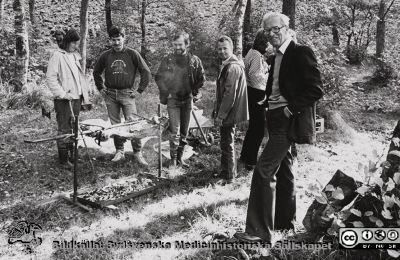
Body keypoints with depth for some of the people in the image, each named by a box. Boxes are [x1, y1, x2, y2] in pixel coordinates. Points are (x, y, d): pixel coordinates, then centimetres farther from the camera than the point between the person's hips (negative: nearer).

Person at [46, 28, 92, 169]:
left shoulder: (75, 56, 15)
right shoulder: (57, 56, -9)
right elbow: (50, 78, -14)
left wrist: (85, 93, 14)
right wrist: (62, 94, -19)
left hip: (76, 98, 7)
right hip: (64, 100, -7)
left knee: (74, 128, 13)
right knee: (64, 129, -3)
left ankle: (71, 154, 24)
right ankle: (63, 159, 5)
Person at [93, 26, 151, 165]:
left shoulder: (132, 54, -2)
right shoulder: (106, 56, 6)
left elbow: (146, 72, 0)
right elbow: (96, 72, 21)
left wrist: (139, 90, -2)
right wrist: (101, 88, 13)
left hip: (127, 93, -3)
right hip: (110, 94, 3)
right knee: (115, 124, 7)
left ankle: (138, 152, -1)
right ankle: (119, 151, 18)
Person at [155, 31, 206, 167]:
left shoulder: (194, 60, 0)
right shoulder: (167, 60, -2)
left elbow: (201, 79, 10)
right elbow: (158, 77, 7)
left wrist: (194, 92, 3)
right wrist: (166, 93, -1)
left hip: (187, 100, 2)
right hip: (173, 99, -2)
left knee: (184, 132, 9)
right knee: (175, 131, -9)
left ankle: (180, 157, 21)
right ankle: (173, 159, 0)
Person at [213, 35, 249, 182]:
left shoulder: (233, 67, -20)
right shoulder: (227, 65, 13)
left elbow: (230, 94, -24)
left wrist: (220, 115, -21)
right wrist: (217, 110, 19)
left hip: (229, 114, -10)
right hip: (227, 113, 10)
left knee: (227, 144, 1)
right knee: (226, 142, 19)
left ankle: (229, 175, 13)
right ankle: (225, 171, 31)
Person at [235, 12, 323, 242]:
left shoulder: (301, 53, -12)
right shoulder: (277, 57, 14)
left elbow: (316, 90, -17)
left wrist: (291, 109, -19)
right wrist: (268, 102, 9)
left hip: (288, 121, -9)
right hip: (277, 120, 9)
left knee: (263, 171, -13)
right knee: (283, 170, 16)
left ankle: (260, 230, -7)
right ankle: (285, 220, 30)